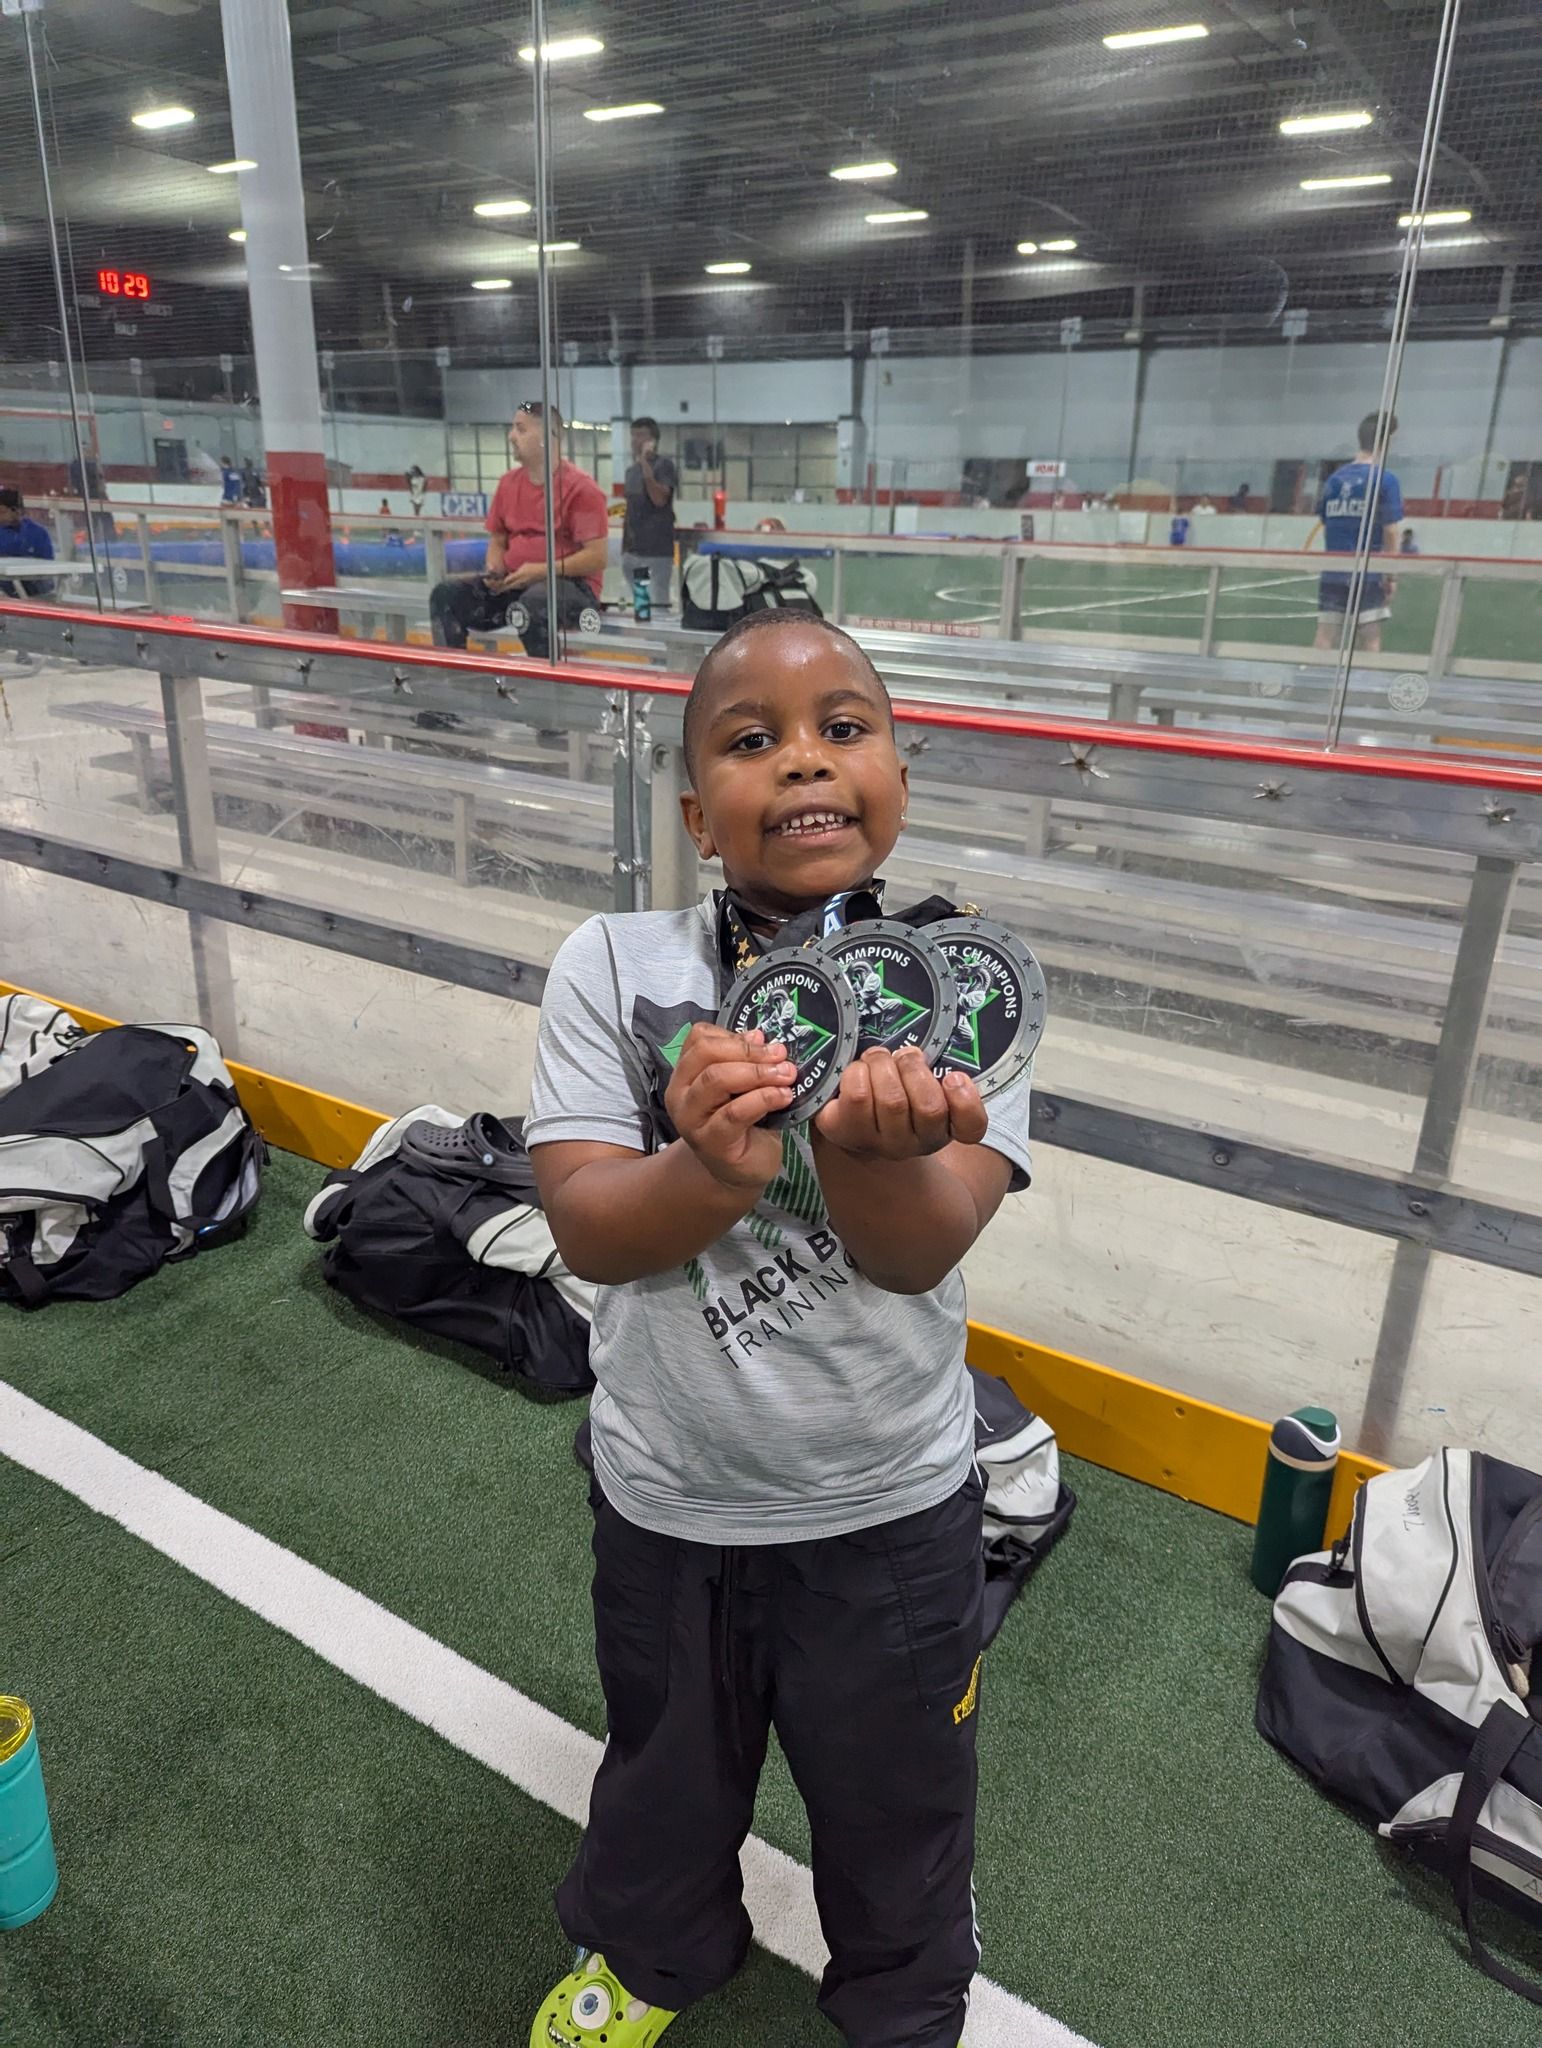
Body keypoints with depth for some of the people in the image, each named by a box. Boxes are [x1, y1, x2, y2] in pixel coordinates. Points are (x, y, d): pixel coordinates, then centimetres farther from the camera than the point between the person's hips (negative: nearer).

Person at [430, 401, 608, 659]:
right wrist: (494, 571, -4)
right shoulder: (508, 483, 12)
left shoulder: (581, 488, -8)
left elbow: (597, 558, -14)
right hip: (514, 581, 6)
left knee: (532, 605, -40)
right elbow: (497, 541, 20)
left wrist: (541, 571, -20)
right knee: (446, 594, -13)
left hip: (571, 584, -6)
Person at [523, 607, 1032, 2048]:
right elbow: (584, 1228, -19)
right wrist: (715, 1171, -40)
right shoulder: (613, 966, -13)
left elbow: (921, 1249, -24)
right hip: (663, 1496, 1)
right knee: (665, 1771, 29)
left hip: (890, 1508, 0)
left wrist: (865, 1147, -47)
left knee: (894, 1800, 24)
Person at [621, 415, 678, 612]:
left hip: (657, 551, -7)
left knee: (658, 605, -8)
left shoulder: (663, 465, -5)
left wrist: (645, 465, -22)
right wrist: (624, 547, 17)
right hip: (632, 551, 7)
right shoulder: (631, 470, 16)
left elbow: (660, 500, -19)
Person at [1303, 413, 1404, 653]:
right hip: (1368, 576, -4)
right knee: (1371, 641, 1)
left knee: (1325, 639, 3)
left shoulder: (1334, 478, 7)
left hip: (1333, 575, 4)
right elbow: (1391, 532, -8)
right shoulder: (1385, 480, -7)